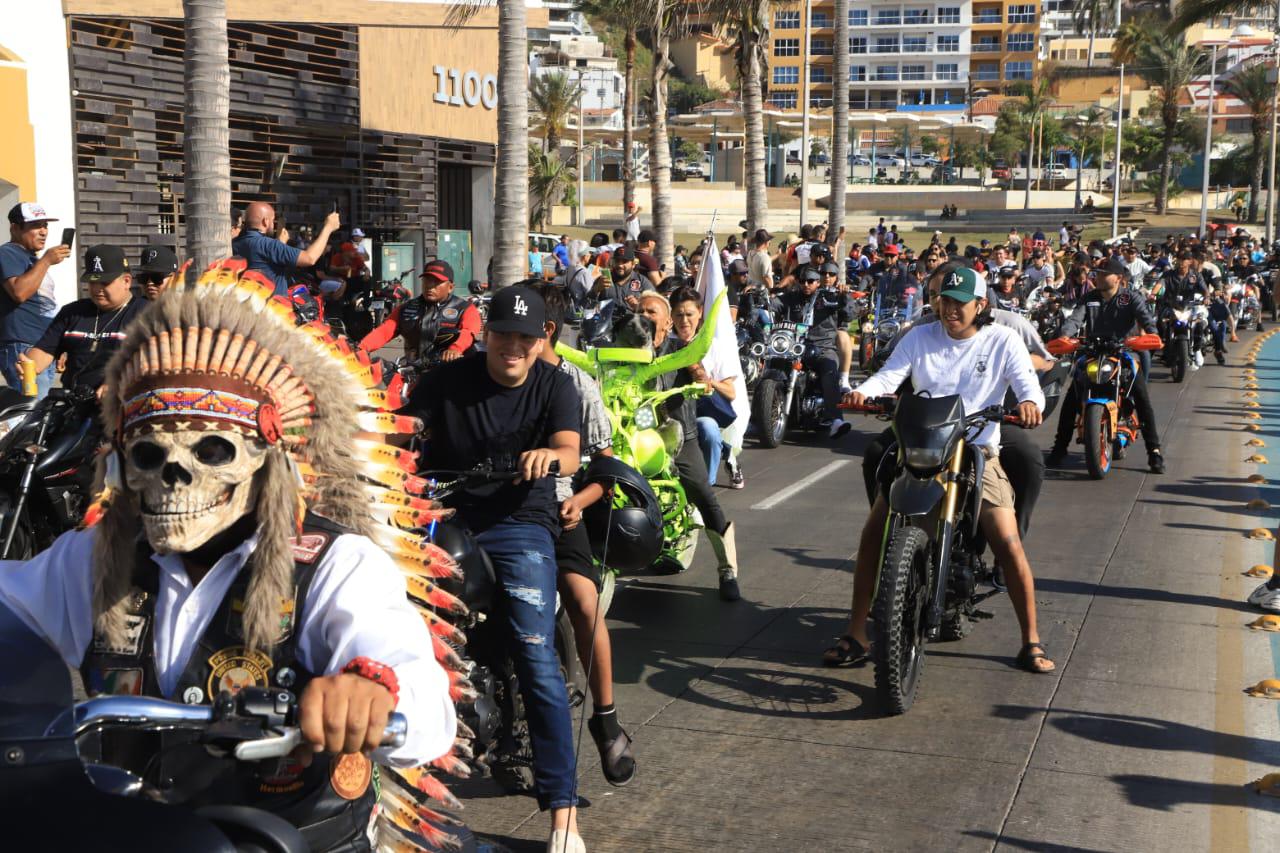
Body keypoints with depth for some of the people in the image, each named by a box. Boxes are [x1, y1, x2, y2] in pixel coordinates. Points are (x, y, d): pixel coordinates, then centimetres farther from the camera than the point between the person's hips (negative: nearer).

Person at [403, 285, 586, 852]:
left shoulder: (555, 385, 3)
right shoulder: (447, 380, 4)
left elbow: (571, 453, -11)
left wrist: (549, 454, -35)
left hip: (521, 528, -1)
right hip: (445, 518, 2)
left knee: (538, 663, -13)